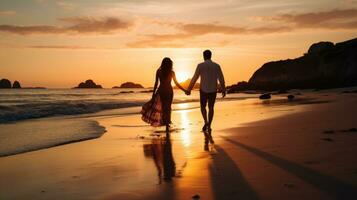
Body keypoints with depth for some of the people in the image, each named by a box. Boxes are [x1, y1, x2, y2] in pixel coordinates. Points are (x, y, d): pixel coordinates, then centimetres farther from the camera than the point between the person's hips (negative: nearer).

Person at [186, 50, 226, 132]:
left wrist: (189, 89, -1)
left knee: (203, 106, 17)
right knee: (211, 108, 15)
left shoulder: (200, 65, -9)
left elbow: (194, 78, -8)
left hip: (203, 90, -2)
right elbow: (221, 79, -1)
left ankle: (206, 122, -2)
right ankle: (209, 126, 13)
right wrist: (223, 90, 10)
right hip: (213, 90, 2)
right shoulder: (216, 66, -2)